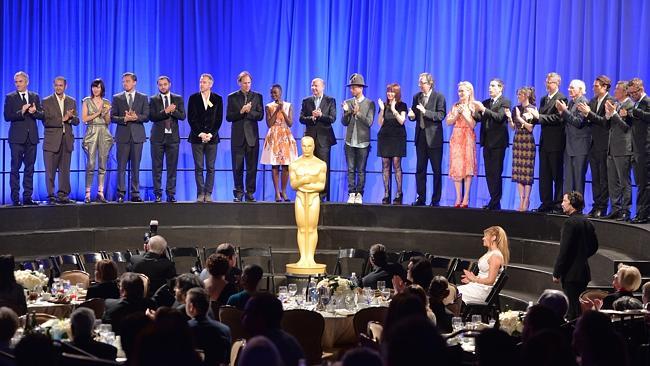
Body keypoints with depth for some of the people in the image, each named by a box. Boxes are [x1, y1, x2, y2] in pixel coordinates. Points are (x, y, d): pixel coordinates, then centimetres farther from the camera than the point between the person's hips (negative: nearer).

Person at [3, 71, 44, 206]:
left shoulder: (35, 97, 12)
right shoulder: (10, 97, 3)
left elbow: (42, 115, 7)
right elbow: (7, 116, -6)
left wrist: (35, 112, -14)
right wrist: (21, 112, -19)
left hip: (31, 137, 3)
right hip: (17, 138, -3)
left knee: (30, 168, 5)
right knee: (15, 168, -2)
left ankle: (27, 197, 10)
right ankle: (15, 198, 0)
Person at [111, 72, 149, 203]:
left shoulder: (143, 98, 9)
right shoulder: (117, 98, 9)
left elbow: (146, 117, 1)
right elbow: (112, 117, 2)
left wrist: (136, 117, -17)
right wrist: (124, 119, -14)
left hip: (137, 135, 0)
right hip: (123, 135, 0)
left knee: (136, 166, 2)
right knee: (121, 167, -1)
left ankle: (135, 194, 5)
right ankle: (121, 194, 1)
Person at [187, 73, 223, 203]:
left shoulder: (217, 99, 6)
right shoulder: (193, 98, 5)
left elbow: (219, 119, 2)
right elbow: (191, 118, 0)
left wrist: (210, 134, -9)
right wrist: (200, 133, -10)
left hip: (212, 137, 0)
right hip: (197, 137, 0)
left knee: (210, 168, 0)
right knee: (198, 168, 0)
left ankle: (208, 194, 3)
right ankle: (200, 194, 2)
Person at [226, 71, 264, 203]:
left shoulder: (257, 97, 7)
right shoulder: (232, 97, 6)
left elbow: (260, 115, 0)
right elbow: (228, 117, -1)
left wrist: (249, 112, -15)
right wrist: (241, 111, -15)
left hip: (252, 136, 1)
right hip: (238, 136, 0)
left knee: (252, 167, 1)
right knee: (237, 167, 1)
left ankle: (250, 193, 7)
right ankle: (238, 193, 7)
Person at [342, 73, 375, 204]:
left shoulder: (369, 104, -1)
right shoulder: (348, 102, 8)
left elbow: (369, 122, -9)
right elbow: (345, 123, 6)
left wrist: (358, 113, -21)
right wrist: (346, 112, -13)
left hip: (363, 142, -3)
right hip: (350, 141, 3)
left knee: (361, 170, 1)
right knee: (351, 169, 3)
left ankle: (359, 194, 4)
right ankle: (351, 194, 6)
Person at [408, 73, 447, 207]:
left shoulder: (439, 97, -6)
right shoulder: (416, 97, 9)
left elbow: (441, 115, -16)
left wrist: (425, 112, -25)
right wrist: (412, 116, -8)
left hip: (434, 138, -5)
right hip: (420, 137, 5)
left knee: (437, 170, 0)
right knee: (420, 169, 7)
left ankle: (436, 200, 5)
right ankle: (421, 198, 12)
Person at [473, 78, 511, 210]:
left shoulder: (505, 102, -3)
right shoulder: (485, 102, 16)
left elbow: (499, 117, -17)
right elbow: (479, 118, 7)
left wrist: (483, 109, -25)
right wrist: (476, 111, -13)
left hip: (498, 141, -7)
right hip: (487, 141, 7)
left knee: (496, 172, -7)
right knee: (489, 173, 7)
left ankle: (495, 202, -5)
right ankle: (494, 201, 12)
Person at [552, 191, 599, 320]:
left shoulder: (570, 223, -16)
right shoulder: (587, 222, 10)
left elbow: (564, 250, -18)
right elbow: (594, 246, 19)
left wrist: (556, 273, -14)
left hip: (571, 273, -9)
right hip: (584, 272, 9)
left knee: (573, 310, -6)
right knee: (581, 308, 14)